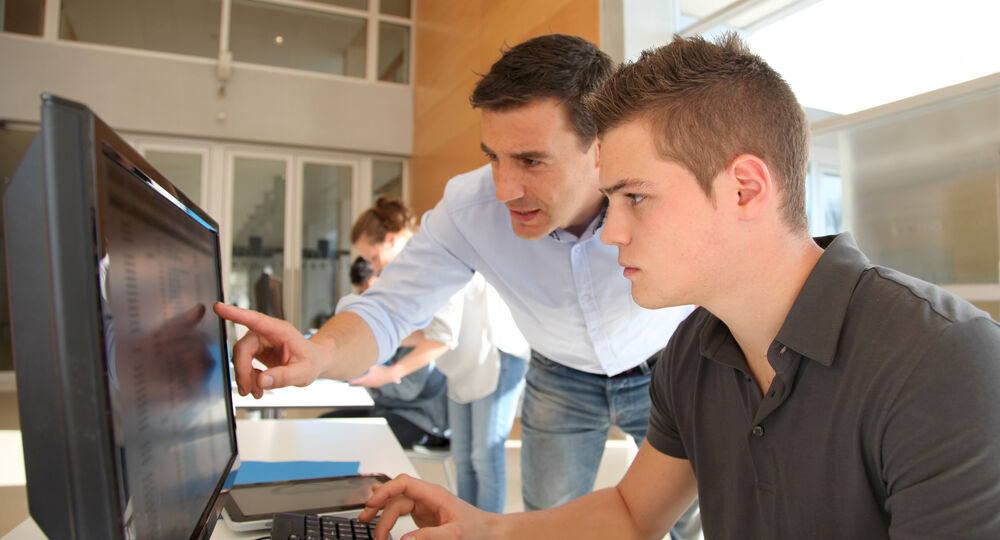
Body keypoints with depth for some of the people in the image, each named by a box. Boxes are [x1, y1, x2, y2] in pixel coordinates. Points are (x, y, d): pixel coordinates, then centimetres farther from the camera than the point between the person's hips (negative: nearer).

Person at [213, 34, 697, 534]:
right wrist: (321, 351, -48)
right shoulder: (468, 207, -29)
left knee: (690, 521, 11)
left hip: (664, 371, 0)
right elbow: (388, 308, -25)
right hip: (561, 377, 1)